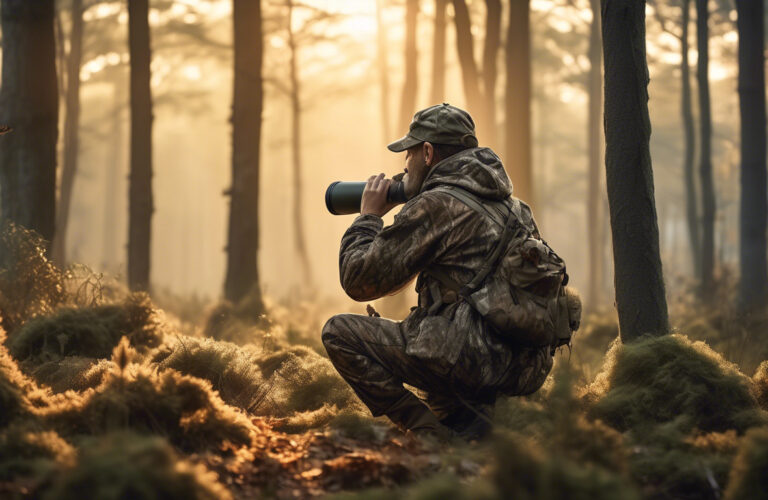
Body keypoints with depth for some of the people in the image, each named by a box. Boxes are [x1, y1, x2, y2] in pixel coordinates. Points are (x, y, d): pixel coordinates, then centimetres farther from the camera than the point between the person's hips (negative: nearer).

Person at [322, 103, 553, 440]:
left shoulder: (434, 206, -5)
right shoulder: (514, 207, 18)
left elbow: (358, 281, -2)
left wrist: (368, 217, 15)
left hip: (474, 359, -8)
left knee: (339, 332, 3)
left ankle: (429, 432, -6)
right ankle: (477, 412, 10)